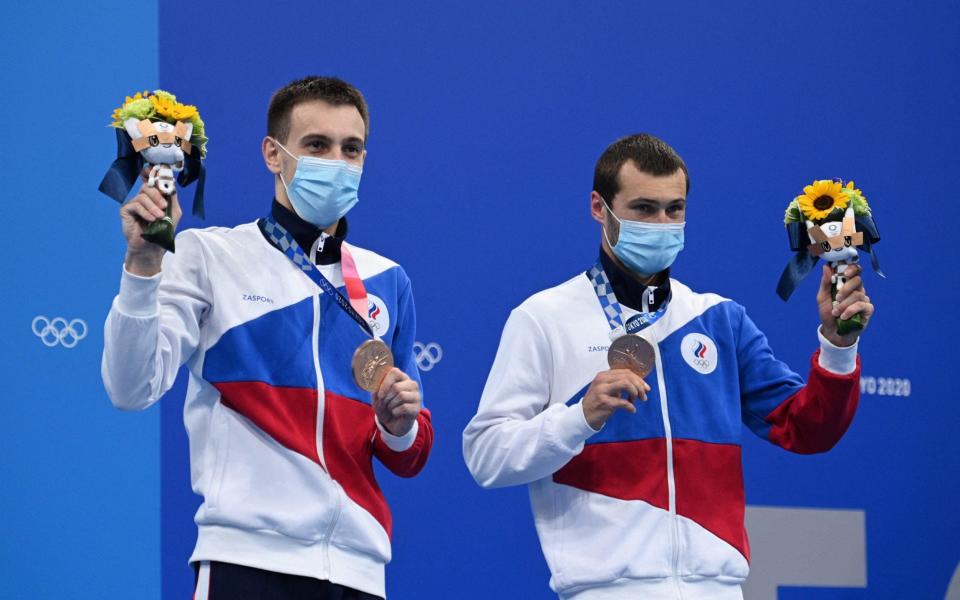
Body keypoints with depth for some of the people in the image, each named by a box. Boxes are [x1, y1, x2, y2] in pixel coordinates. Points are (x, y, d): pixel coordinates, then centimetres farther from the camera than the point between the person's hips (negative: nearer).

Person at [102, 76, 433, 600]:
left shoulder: (387, 282, 15)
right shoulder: (208, 256, 3)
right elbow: (132, 389, -9)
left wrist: (401, 426, -4)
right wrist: (142, 263, -19)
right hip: (248, 557, -4)